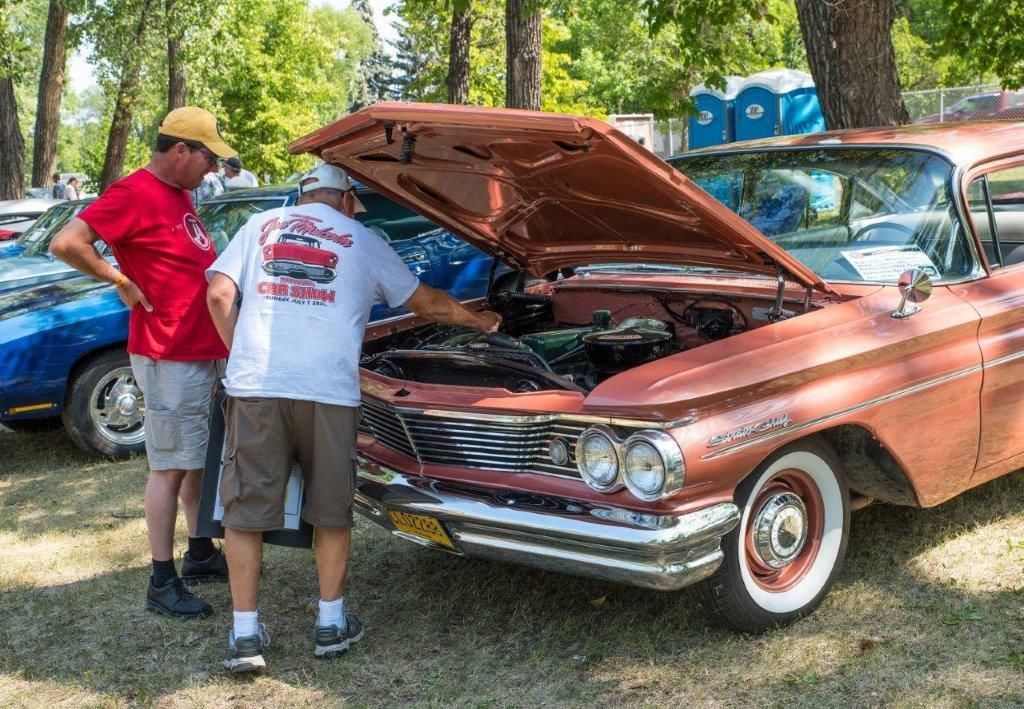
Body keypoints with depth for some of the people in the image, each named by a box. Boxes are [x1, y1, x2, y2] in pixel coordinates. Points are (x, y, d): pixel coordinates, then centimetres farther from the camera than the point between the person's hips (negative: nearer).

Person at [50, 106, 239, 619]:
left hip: (205, 354, 9)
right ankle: (162, 584, 6)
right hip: (168, 359, -9)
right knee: (170, 467, -3)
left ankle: (200, 554, 33)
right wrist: (120, 280, -18)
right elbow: (66, 243, -26)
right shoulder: (135, 194, -16)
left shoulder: (180, 194, 12)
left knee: (203, 459, 18)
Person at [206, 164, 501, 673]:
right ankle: (331, 624, 23)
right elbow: (427, 304, 26)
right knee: (331, 511, 16)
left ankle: (245, 635, 8)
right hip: (327, 389, -1)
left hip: (254, 386, 1)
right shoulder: (362, 240, 18)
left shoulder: (260, 226, 20)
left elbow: (219, 295, 7)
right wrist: (479, 321, 42)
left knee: (244, 510, 8)